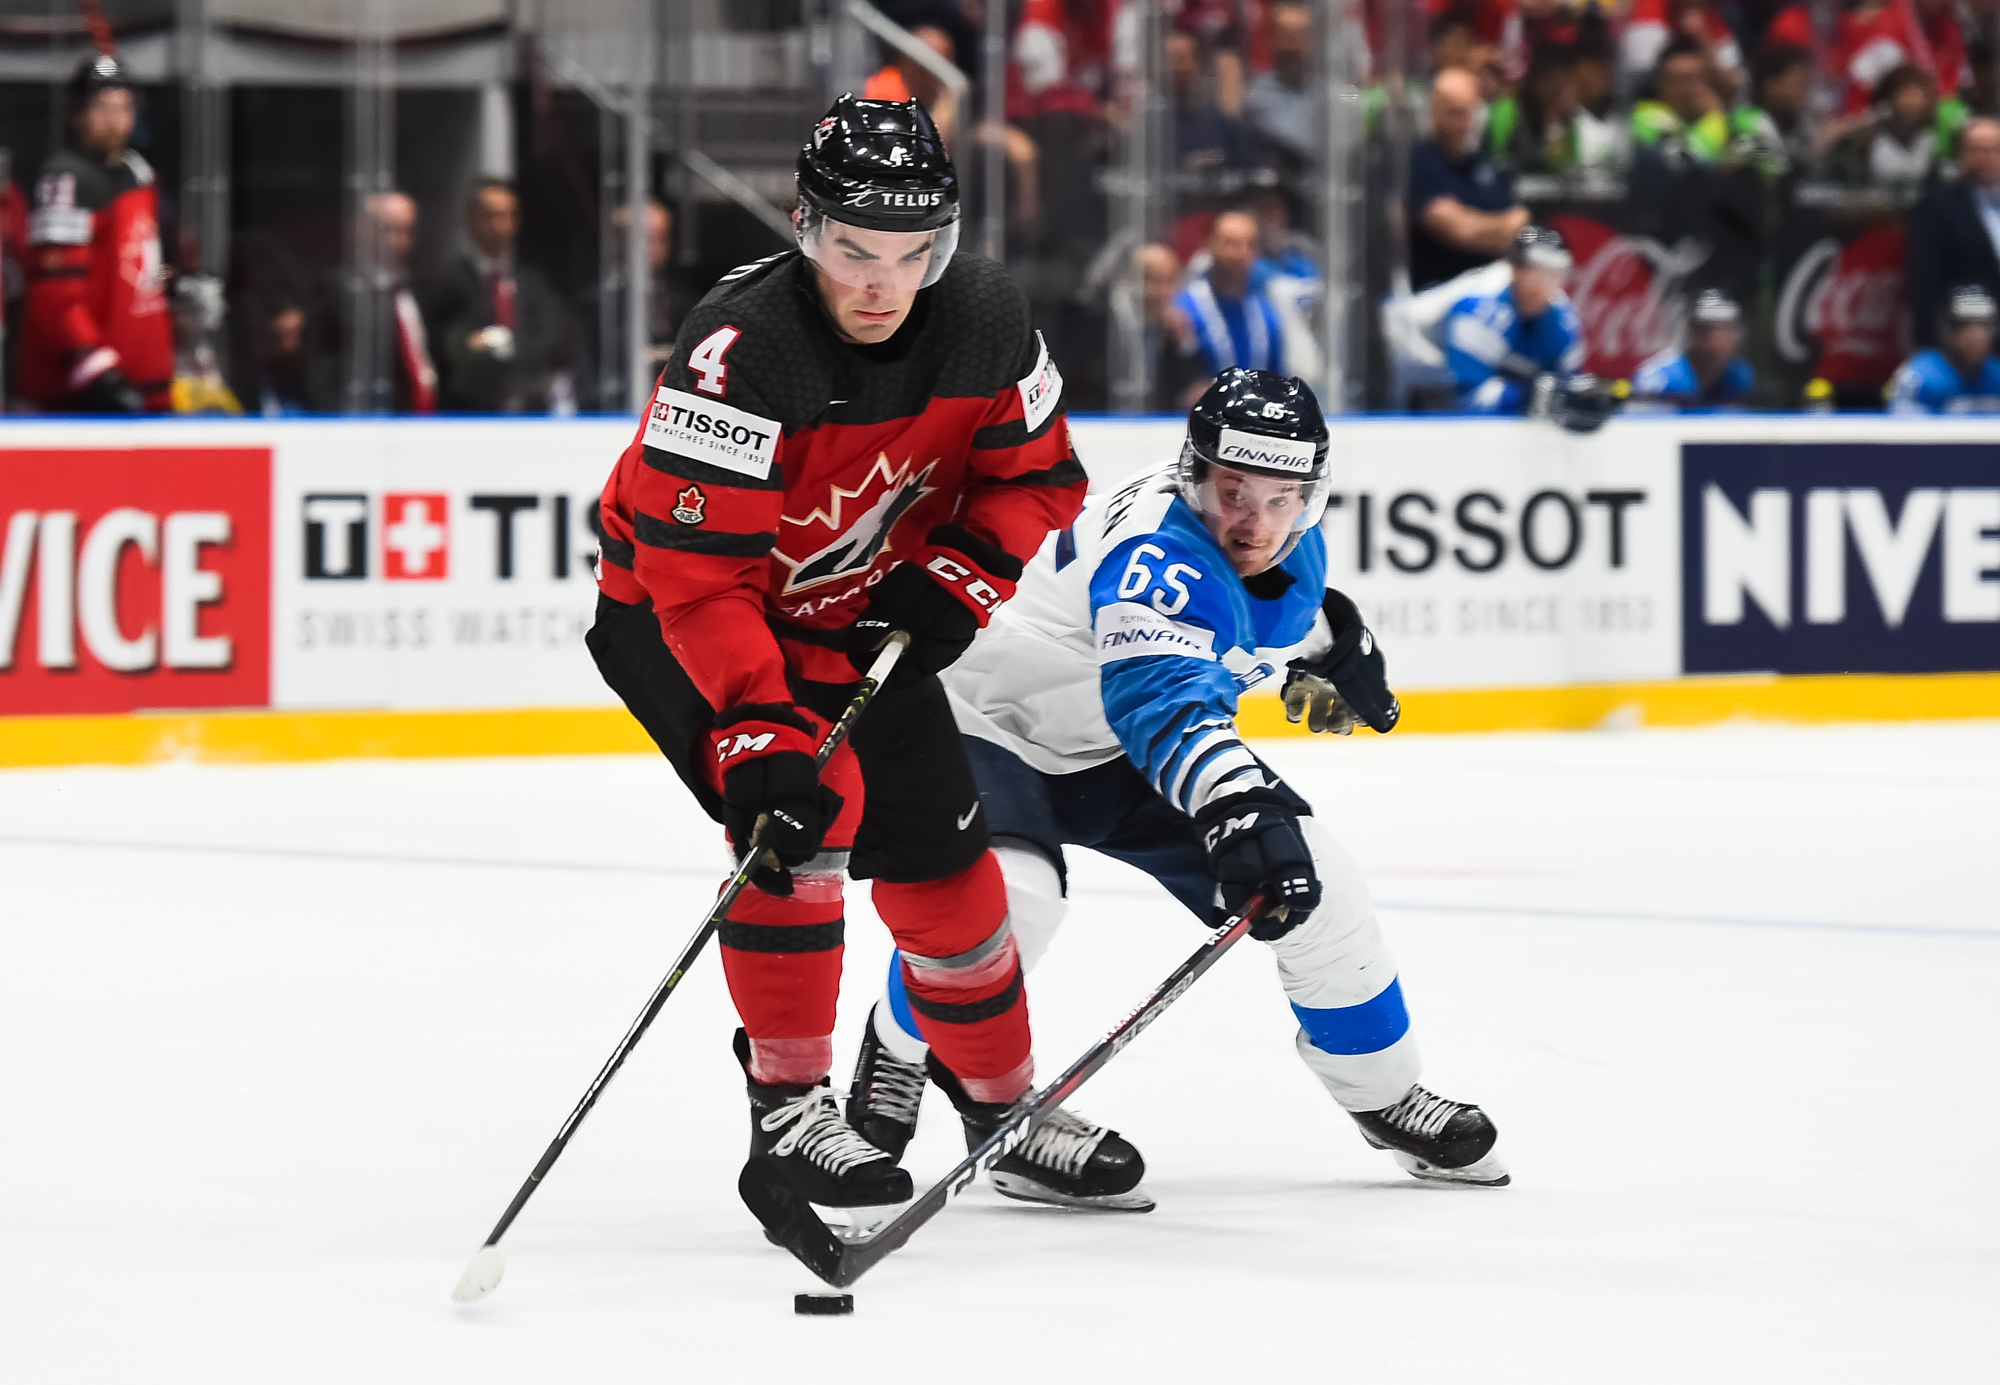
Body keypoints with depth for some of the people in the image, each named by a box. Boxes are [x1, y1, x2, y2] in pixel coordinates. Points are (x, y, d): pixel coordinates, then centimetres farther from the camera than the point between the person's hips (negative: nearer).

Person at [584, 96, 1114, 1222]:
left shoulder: (987, 319, -16)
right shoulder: (739, 354, -34)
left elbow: (1037, 478, 1)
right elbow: (700, 574, -34)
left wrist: (957, 583, -16)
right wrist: (758, 733, -42)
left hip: (862, 619, 6)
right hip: (675, 614, -6)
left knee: (941, 853, 6)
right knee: (807, 812, -27)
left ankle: (1007, 1106, 27)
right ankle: (787, 1107, -16)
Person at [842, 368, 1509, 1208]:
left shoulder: (1290, 541, -8)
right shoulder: (1157, 553, -36)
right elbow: (1161, 697, -55)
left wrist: (1332, 645, 13)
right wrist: (1241, 805, -68)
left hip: (1117, 756, 8)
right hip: (992, 722, -8)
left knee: (1316, 890, -1)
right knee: (1006, 894, -36)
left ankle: (1384, 1096, 22)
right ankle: (895, 1060, -7)